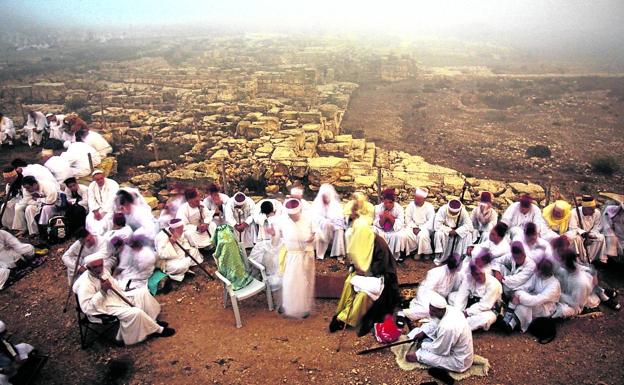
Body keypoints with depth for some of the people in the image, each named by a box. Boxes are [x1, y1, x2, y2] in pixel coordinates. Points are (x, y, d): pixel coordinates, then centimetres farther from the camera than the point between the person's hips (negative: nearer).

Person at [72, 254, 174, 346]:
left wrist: (123, 294, 5)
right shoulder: (85, 284, -25)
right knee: (135, 312, -26)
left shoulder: (102, 271, -1)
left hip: (117, 298, 9)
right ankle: (157, 330, -6)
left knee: (143, 292, 2)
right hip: (106, 307, -9)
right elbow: (87, 307, -29)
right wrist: (102, 291, -32)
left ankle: (153, 321, 10)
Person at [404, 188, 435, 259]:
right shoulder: (411, 205, 2)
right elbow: (408, 219, 1)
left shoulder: (429, 207, -6)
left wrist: (420, 229, -20)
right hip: (412, 226, 3)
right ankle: (414, 250, -6)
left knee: (423, 235, -35)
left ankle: (425, 252, -11)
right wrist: (414, 227, -14)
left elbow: (430, 221, -10)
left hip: (424, 227, -2)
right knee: (407, 234, -29)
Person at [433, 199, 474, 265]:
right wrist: (449, 231, -31)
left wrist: (456, 231, -32)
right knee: (439, 234, -33)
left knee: (468, 234, -25)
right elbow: (437, 225, -29)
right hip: (445, 232, -2)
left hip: (458, 233, 2)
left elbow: (469, 225, -24)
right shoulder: (442, 210, -25)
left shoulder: (463, 212, -20)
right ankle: (439, 257, -17)